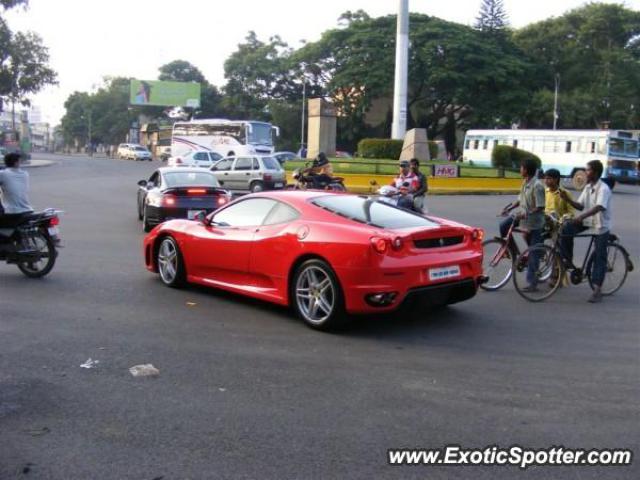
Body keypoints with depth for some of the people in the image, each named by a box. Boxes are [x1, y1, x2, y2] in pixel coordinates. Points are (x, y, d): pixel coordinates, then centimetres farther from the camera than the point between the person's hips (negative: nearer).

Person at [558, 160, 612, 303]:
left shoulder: (603, 189, -20)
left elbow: (599, 207, -35)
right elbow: (580, 206, 6)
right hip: (587, 221, 7)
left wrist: (582, 216, -49)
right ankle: (568, 259, -3)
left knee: (599, 257, -2)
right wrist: (568, 199, -12)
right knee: (566, 229, -18)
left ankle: (597, 289, 2)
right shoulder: (588, 187, 4)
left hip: (601, 226, -7)